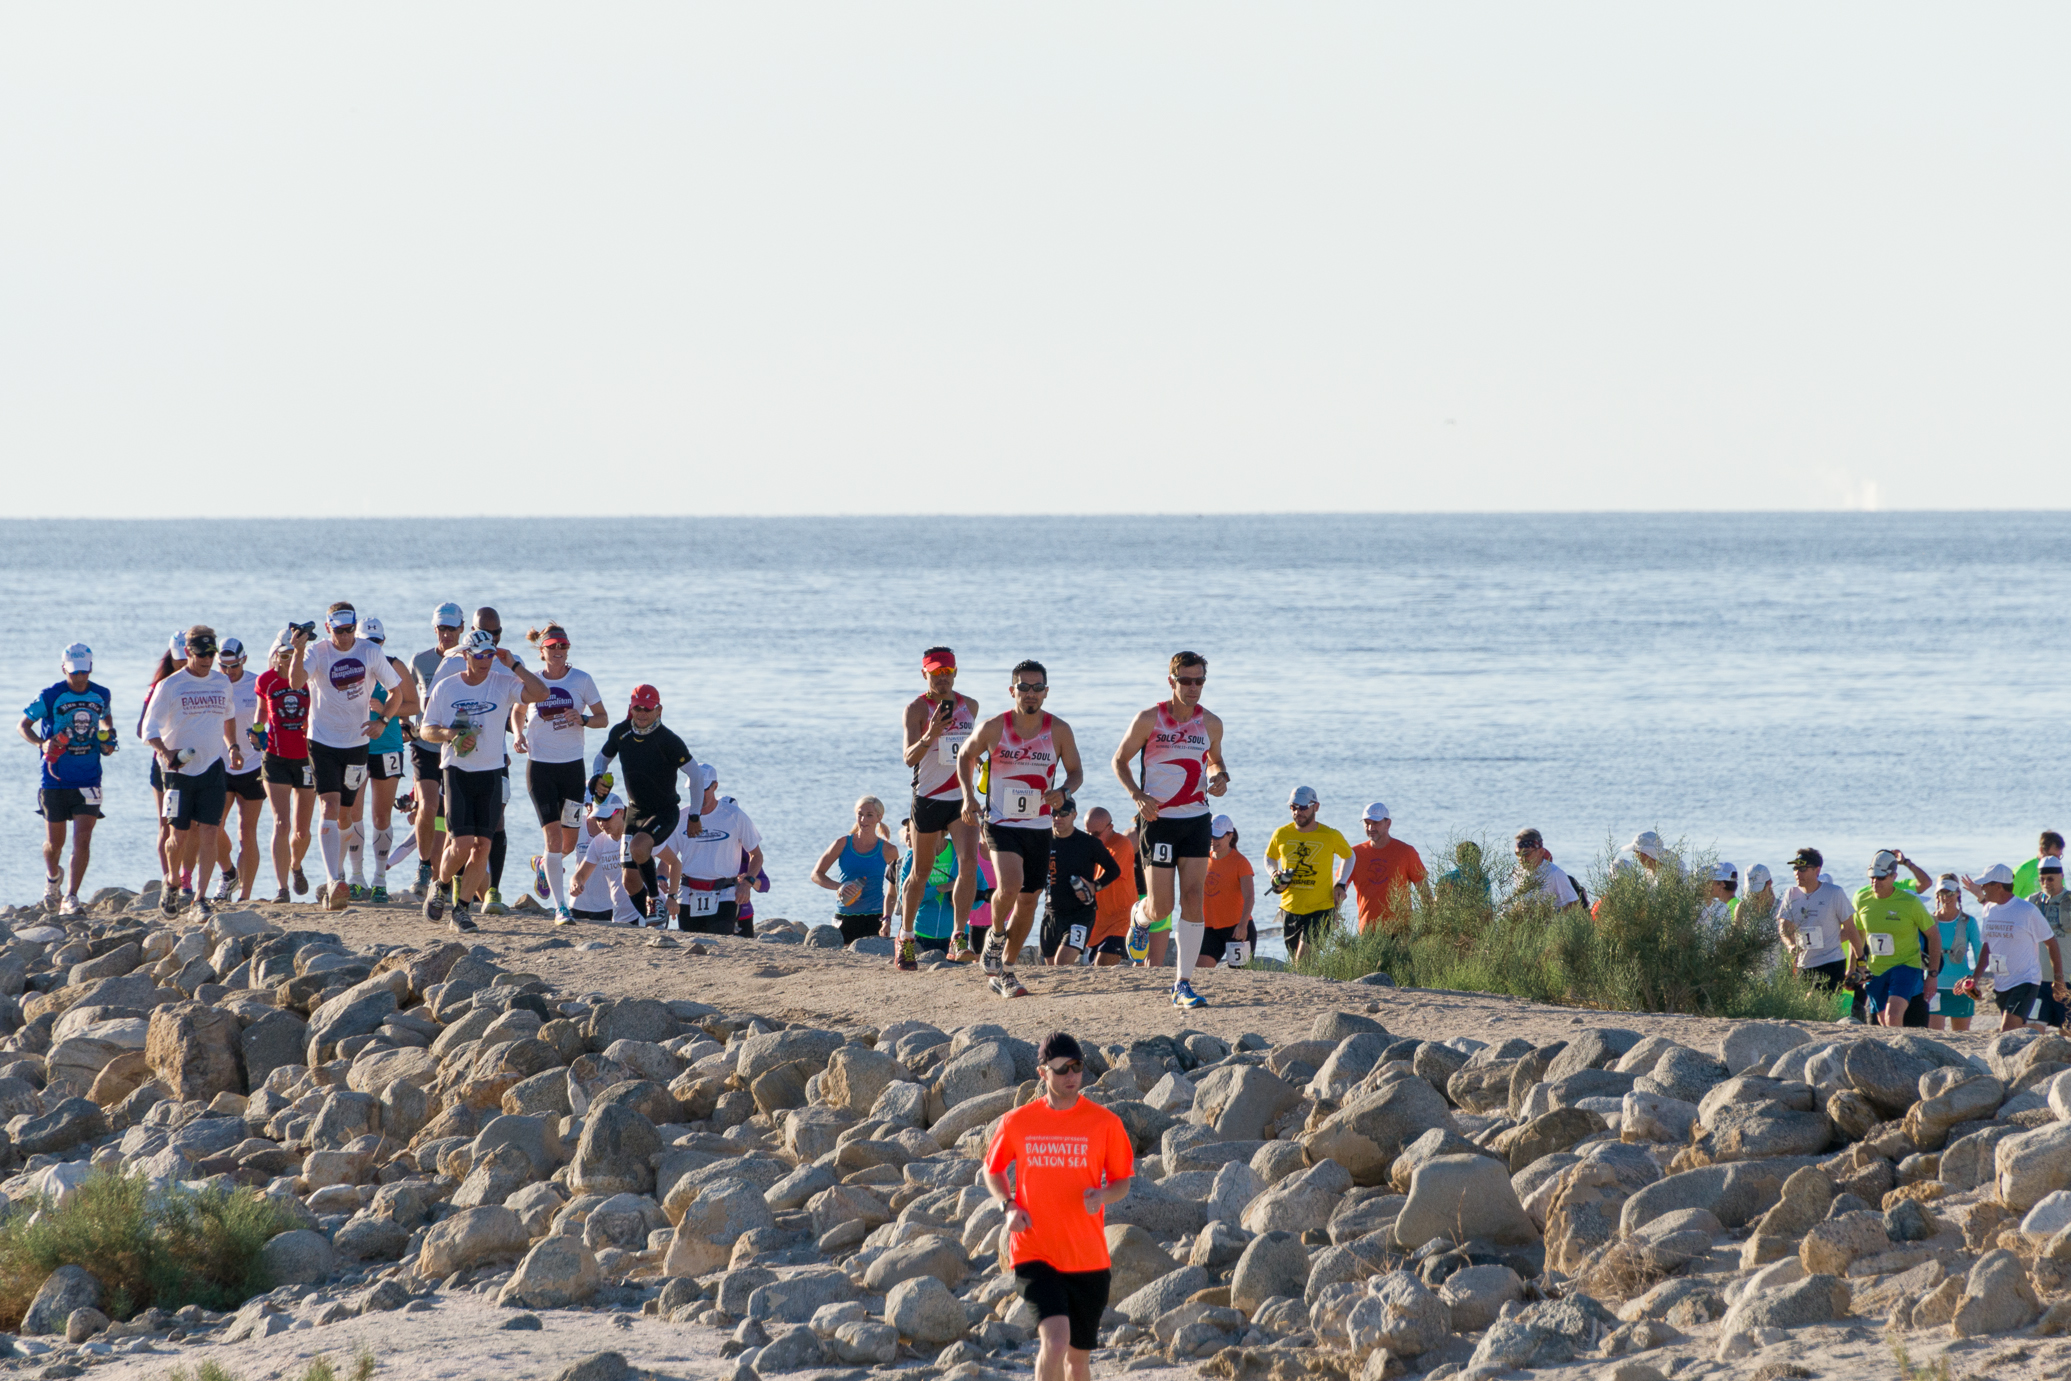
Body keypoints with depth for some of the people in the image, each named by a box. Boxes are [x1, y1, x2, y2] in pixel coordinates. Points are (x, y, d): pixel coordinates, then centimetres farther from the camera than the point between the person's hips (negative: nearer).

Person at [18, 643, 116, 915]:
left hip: (88, 781, 1)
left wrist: (108, 738, 4)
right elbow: (23, 724, 0)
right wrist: (42, 743, -18)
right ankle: (53, 877, 41)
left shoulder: (102, 695, 3)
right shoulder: (50, 696, -7)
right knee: (55, 843, 10)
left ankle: (71, 896, -6)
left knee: (82, 840, -11)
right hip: (55, 779, -1)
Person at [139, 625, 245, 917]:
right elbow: (150, 728, -4)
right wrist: (167, 753, -21)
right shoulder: (169, 686, -4)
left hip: (212, 767, 3)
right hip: (179, 770, -3)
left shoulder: (222, 682, 10)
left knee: (208, 833, -8)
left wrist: (232, 746, 15)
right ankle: (173, 881, 27)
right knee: (180, 833, 0)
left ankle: (200, 896, -6)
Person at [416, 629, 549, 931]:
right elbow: (426, 729, 7)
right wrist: (450, 734, -13)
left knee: (482, 846, -2)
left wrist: (513, 665, -14)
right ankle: (440, 887, 16)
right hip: (456, 771, -1)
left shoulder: (503, 684, 1)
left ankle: (461, 908, 9)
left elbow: (539, 694, -14)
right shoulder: (446, 688, 2)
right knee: (461, 843, -11)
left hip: (491, 773, 2)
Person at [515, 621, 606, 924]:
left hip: (572, 765, 1)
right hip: (540, 766, -1)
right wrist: (519, 735, -3)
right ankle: (560, 905, -9)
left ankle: (543, 864, 42)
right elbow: (519, 713, 17)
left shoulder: (581, 680, -2)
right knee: (553, 835, -12)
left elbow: (603, 718, 3)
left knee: (570, 841, 7)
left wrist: (582, 719, -18)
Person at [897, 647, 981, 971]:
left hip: (963, 796, 3)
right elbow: (909, 758, -20)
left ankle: (959, 938, -16)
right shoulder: (917, 708, -8)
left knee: (969, 862, -18)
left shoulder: (969, 706, 7)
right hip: (928, 798, -3)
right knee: (921, 871, 9)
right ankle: (905, 938, 28)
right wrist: (929, 736, -37)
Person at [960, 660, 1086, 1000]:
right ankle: (995, 935, 6)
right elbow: (965, 757, 9)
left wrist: (1064, 791, -15)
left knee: (1028, 901, 8)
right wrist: (968, 796, -5)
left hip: (1039, 827, 3)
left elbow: (1076, 772, 7)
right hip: (1001, 822, -3)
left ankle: (1002, 971, 24)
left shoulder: (1059, 731, -4)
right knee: (1010, 886, -26)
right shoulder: (993, 728, -8)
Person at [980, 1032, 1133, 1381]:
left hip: (1088, 1258, 2)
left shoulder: (1105, 1123, -1)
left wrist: (1102, 1196, -17)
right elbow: (993, 1169, 16)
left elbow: (1122, 1183, 6)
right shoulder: (1017, 1122, 0)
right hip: (1034, 1253, -2)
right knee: (1055, 1339, -23)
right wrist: (1009, 1206, -4)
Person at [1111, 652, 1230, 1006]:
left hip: (1196, 820, 3)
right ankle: (1142, 917, 38)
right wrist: (1137, 795, -15)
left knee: (1193, 900, -7)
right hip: (1157, 820, -3)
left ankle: (1184, 984, -3)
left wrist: (1221, 777, -4)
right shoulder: (1149, 720, -8)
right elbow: (1120, 760, 1)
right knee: (1161, 909, -2)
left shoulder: (1211, 723, 2)